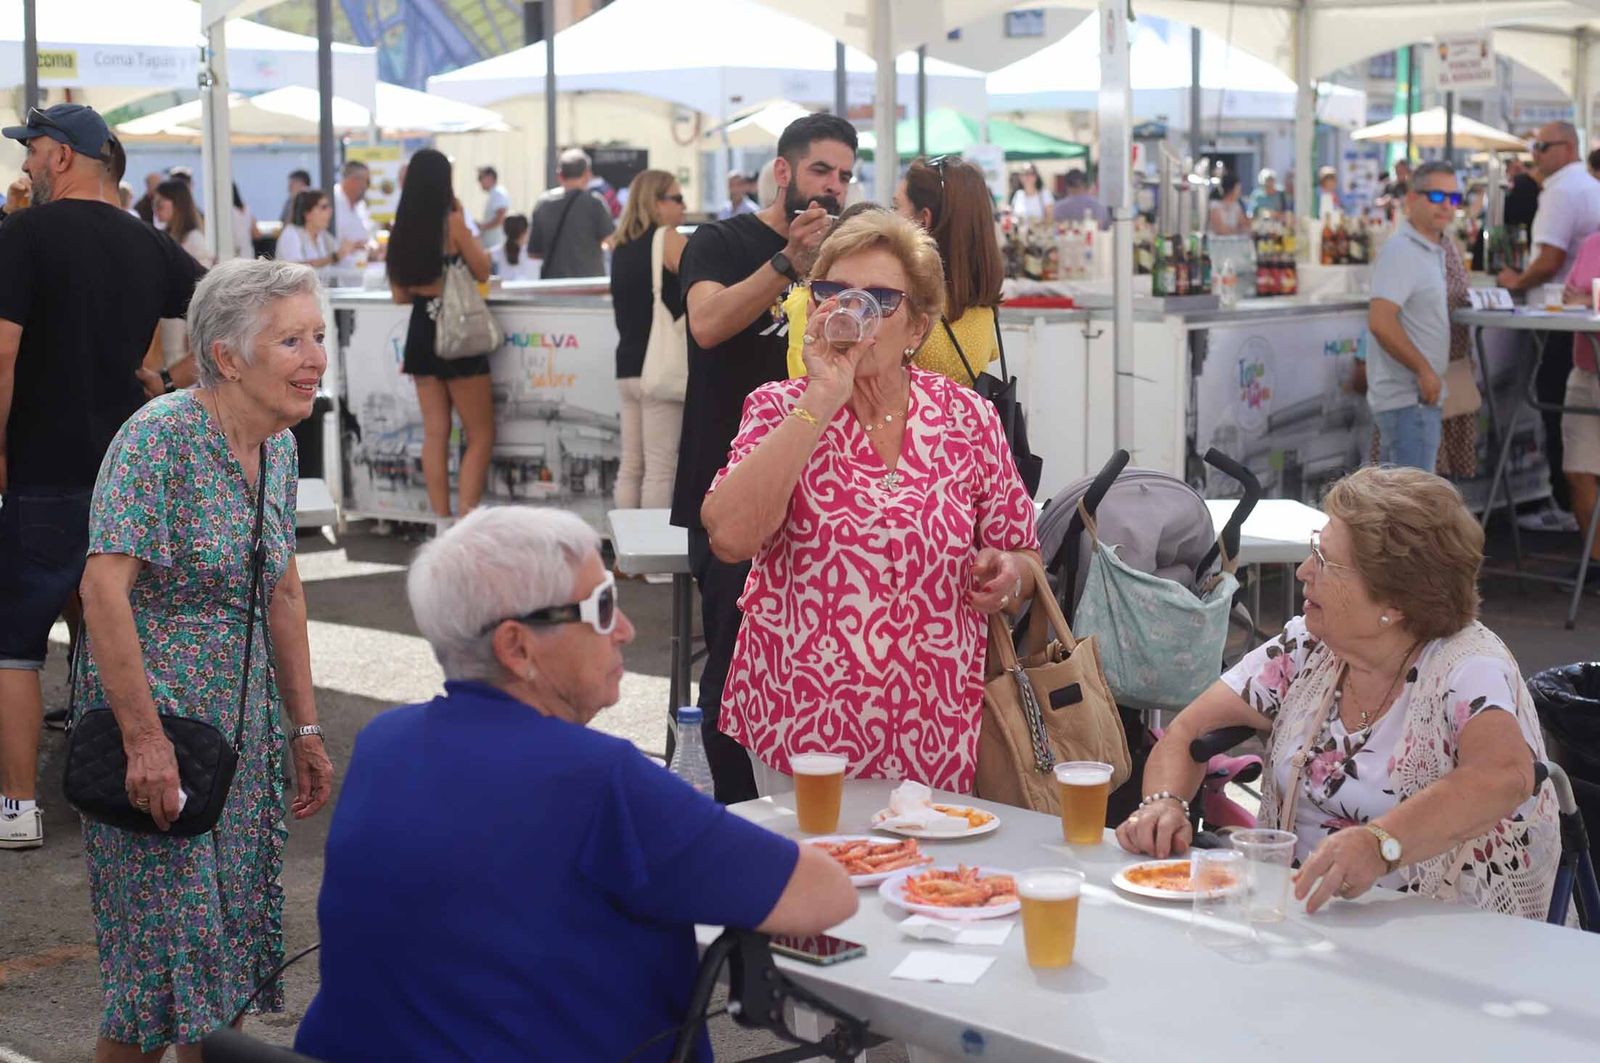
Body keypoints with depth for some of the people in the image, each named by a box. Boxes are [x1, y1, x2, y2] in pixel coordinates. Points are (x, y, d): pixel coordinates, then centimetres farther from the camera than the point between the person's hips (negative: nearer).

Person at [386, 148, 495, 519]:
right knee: (481, 435, 1)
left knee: (435, 434, 11)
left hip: (421, 331, 6)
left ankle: (442, 520, 13)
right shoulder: (452, 222, -12)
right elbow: (482, 271, -1)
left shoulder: (402, 229, 5)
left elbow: (399, 295, 12)